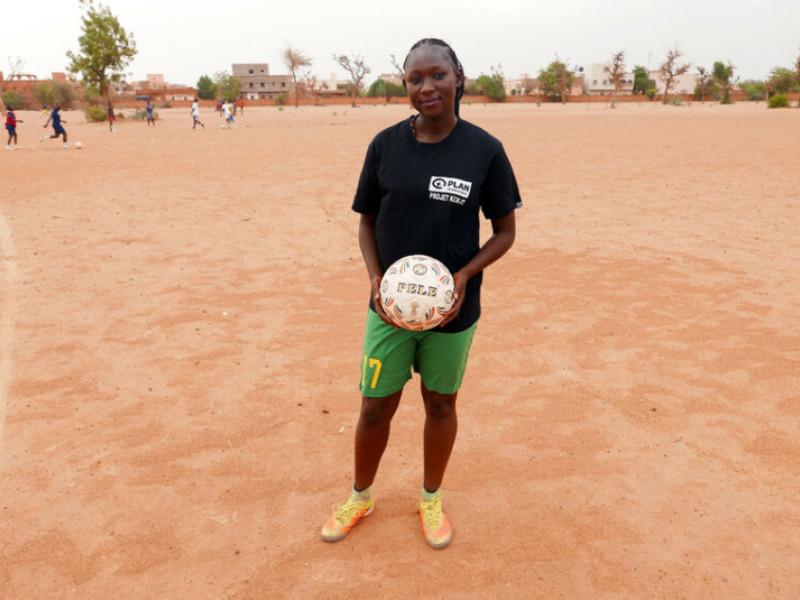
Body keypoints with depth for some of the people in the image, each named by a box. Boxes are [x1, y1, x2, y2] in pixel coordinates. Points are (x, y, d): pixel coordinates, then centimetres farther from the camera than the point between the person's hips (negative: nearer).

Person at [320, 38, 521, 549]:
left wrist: (465, 275, -17)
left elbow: (506, 231, -1)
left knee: (441, 404, 15)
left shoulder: (485, 150, -8)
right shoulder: (385, 144, -4)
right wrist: (376, 278, -11)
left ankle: (432, 499, 40)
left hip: (453, 309, -1)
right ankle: (361, 497, 37)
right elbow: (367, 220, 5)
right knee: (376, 408, 10)